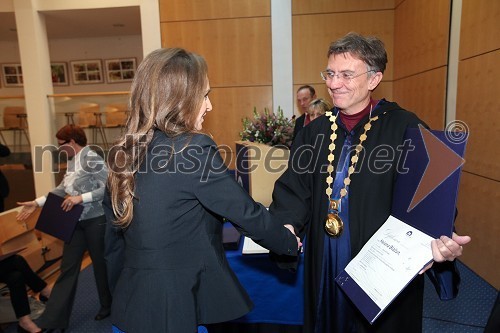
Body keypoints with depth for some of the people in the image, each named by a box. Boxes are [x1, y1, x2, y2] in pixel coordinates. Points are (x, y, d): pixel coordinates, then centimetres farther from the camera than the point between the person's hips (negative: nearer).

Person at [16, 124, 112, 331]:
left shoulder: (92, 158, -16)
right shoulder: (72, 161, 9)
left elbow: (108, 188, -21)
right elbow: (63, 189, 16)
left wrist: (80, 198, -25)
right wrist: (37, 203, 12)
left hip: (95, 220, -7)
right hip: (76, 221, 7)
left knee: (100, 263, 9)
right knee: (68, 267, 10)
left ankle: (108, 305, 32)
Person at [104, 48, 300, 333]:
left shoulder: (124, 152, 0)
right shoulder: (194, 148, -21)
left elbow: (114, 238, 8)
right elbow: (246, 212, -15)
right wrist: (290, 242, 2)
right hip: (176, 304, -6)